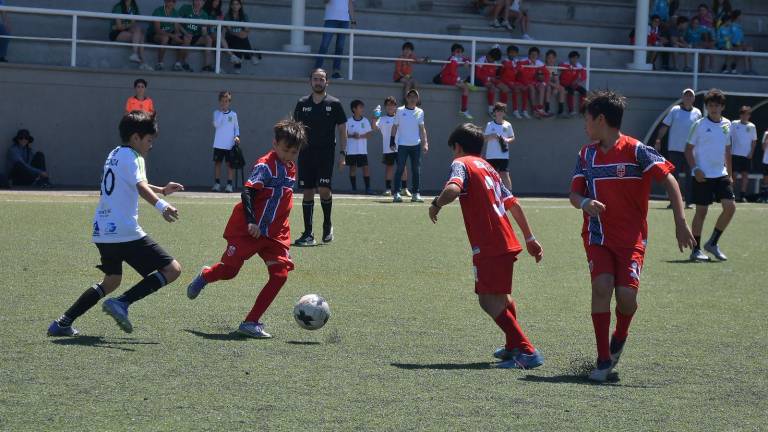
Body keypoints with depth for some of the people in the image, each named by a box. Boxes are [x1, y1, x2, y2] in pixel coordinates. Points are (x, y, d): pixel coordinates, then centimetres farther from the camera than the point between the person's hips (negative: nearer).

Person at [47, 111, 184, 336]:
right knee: (172, 269, -7)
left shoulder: (114, 155, 21)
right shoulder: (130, 156, -7)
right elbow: (140, 186, -28)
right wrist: (161, 205, -44)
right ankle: (122, 303, -16)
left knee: (111, 281, 28)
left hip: (102, 233, 9)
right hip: (125, 232, -9)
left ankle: (63, 323, 21)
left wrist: (161, 190, 49)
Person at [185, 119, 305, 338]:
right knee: (229, 270, 0)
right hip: (247, 230, -7)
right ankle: (204, 277, 37)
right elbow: (247, 193, -21)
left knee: (280, 275, -9)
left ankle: (251, 322, -5)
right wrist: (251, 221, -30)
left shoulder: (291, 168, 10)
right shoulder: (265, 165, -15)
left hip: (275, 233, 7)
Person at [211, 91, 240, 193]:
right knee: (217, 162, 2)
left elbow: (236, 127, 12)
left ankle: (229, 184, 4)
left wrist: (237, 136, -5)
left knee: (230, 164, 0)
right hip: (218, 144, 0)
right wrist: (221, 112, -11)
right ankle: (217, 184, 8)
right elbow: (216, 125, -11)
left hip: (230, 144, 0)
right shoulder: (217, 113, 4)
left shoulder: (233, 114, 6)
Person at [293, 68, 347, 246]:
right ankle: (308, 234, 4)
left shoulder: (334, 104, 1)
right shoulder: (302, 104, 8)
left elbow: (342, 130, 4)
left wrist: (343, 153, -4)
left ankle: (327, 225, 12)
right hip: (306, 153, 3)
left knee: (324, 190, -13)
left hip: (326, 153, -2)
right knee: (307, 193, 1)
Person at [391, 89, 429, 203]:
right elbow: (395, 127, 6)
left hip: (416, 145, 2)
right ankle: (396, 193, -3)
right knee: (400, 169, -5)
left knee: (416, 170, 2)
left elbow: (422, 129, 11)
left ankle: (416, 194, 6)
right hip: (402, 145, -2)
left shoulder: (420, 112, 8)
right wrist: (392, 141, -1)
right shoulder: (400, 111, 2)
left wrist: (425, 143, 2)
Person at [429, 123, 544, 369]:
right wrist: (530, 238, 27)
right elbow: (514, 205, 22)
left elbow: (453, 189, -26)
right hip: (507, 243, 9)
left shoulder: (462, 164, -3)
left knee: (490, 301, -10)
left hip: (488, 247, -9)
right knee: (501, 297, 26)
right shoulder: (488, 168, 22)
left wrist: (436, 204, -8)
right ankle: (513, 346, 39)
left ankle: (527, 351, -17)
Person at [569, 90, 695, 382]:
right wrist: (584, 203, -14)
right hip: (597, 235, 3)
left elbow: (668, 179, -9)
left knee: (626, 295, -16)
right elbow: (574, 193, 11)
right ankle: (603, 360, -11)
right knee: (601, 286, -19)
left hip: (631, 237, -3)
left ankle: (620, 337, 20)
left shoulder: (635, 150, -8)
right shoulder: (587, 154, 9)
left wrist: (680, 222, -16)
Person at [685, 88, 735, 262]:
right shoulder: (699, 125, -7)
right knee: (701, 211, -2)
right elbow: (688, 149, -4)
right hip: (703, 176, -5)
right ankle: (696, 250, 7)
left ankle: (712, 243, 8)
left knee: (730, 207, -6)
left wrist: (730, 174, 16)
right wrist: (695, 169, -16)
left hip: (721, 175, 5)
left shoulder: (727, 125, 8)